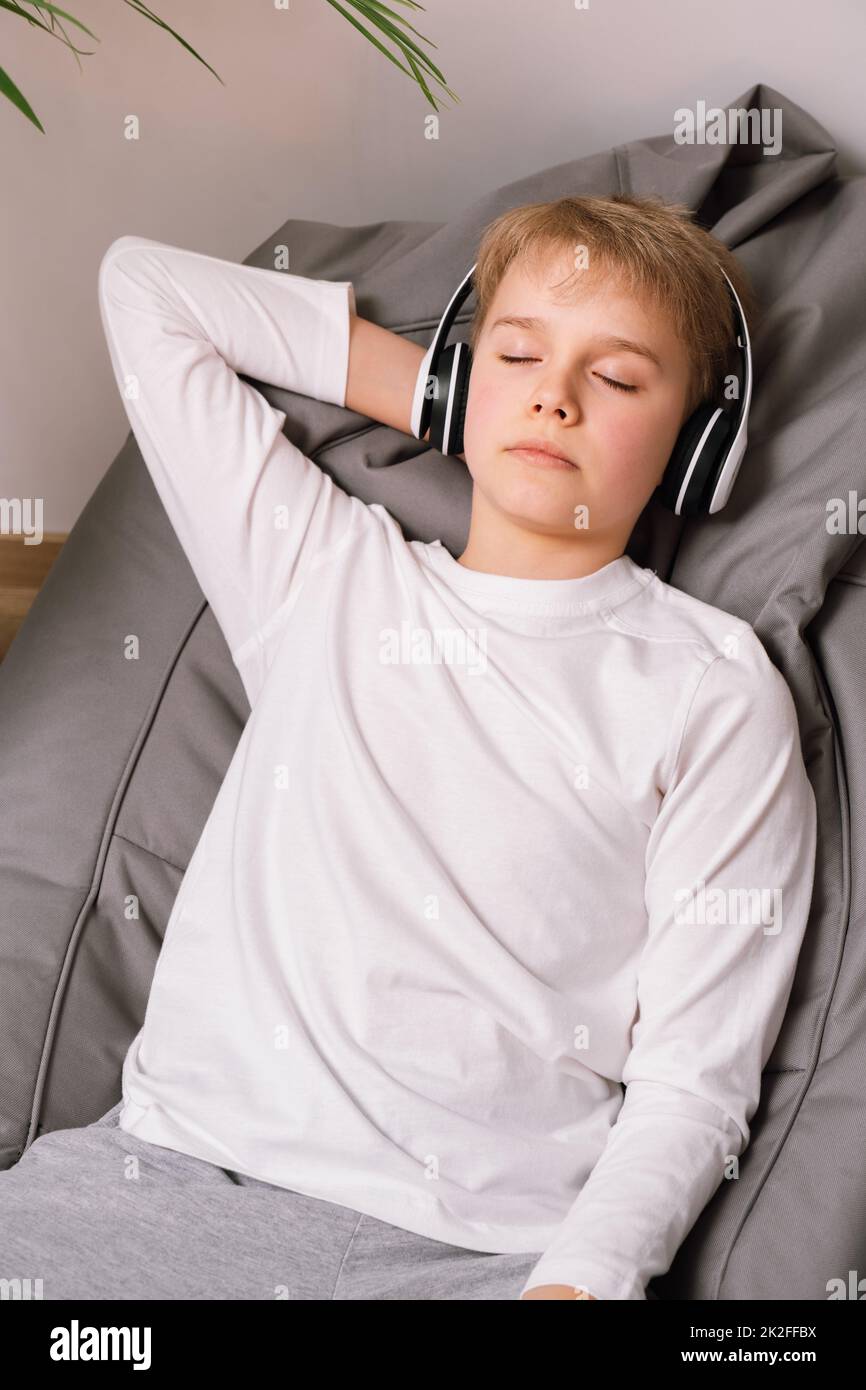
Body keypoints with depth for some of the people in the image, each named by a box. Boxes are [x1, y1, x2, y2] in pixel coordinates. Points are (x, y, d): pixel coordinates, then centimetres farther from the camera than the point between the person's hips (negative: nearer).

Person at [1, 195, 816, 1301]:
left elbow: (693, 1084, -1)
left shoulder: (716, 698, 5)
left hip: (467, 1245, -2)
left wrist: (581, 1279, -19)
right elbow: (143, 285, 21)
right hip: (175, 1162, 2)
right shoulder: (326, 574, 15)